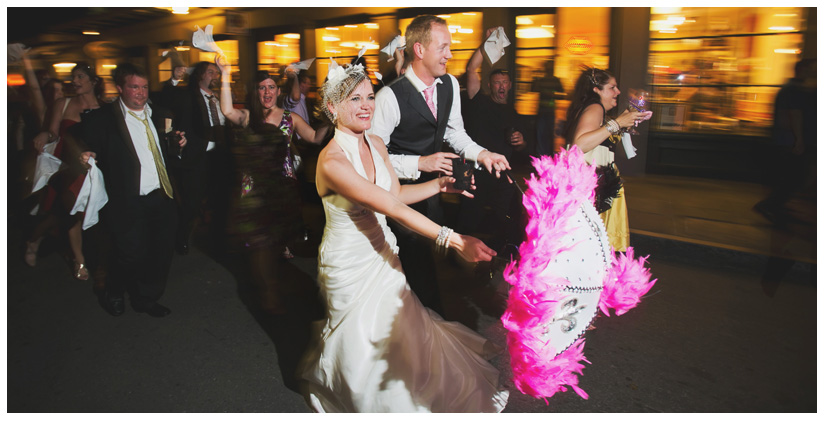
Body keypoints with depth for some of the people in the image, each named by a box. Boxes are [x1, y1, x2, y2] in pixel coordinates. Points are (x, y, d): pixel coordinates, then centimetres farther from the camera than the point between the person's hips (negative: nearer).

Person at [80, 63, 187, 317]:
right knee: (133, 255, -3)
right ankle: (113, 295, 30)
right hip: (129, 202, -5)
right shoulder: (102, 119, -4)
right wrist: (86, 158, -25)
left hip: (162, 197, 6)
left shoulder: (156, 116, 14)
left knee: (163, 251, 11)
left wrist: (177, 144, 1)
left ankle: (147, 299, 34)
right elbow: (91, 152, -3)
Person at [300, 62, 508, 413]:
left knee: (394, 327, 19)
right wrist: (453, 239, -38)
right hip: (349, 263, -6)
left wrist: (441, 184, -3)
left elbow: (396, 193, 7)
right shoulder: (331, 161, -29)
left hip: (381, 252, 6)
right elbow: (393, 207, -35)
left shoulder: (377, 145, -4)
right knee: (362, 337, 15)